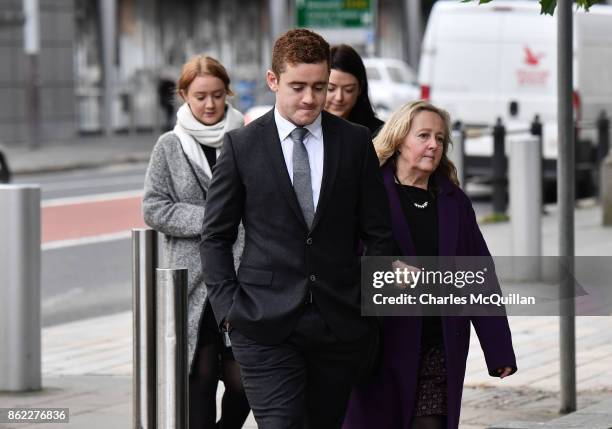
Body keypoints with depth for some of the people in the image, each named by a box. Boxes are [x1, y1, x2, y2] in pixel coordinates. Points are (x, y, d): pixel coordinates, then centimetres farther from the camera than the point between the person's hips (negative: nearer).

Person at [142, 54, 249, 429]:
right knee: (201, 375, 0)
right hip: (193, 281, 0)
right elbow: (154, 209, 1)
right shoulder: (170, 147, 6)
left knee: (243, 377, -4)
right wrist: (211, 218, -9)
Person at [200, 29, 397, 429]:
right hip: (267, 325, -2)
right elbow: (215, 237, 6)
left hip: (340, 322, 2)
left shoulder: (356, 142, 6)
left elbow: (379, 233, 9)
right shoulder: (241, 145, 2)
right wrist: (229, 307, -2)